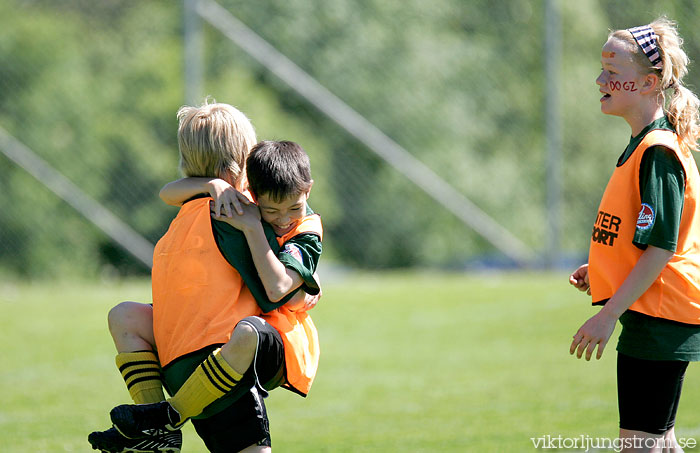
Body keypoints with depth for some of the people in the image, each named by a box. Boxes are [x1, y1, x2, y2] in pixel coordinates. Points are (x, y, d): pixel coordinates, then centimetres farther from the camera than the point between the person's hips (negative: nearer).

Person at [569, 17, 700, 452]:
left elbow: (661, 249, -21)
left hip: (658, 318, -11)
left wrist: (609, 314, -20)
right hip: (654, 318, 11)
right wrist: (600, 272, 13)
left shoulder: (658, 153, -17)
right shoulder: (645, 146, 14)